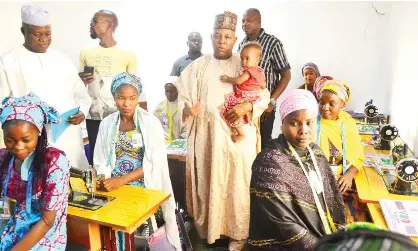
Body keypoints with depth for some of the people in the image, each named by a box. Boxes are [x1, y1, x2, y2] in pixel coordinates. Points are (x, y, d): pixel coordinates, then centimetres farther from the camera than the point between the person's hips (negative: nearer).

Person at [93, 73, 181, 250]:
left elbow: (153, 163, -12)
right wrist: (103, 179, -15)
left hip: (144, 188, -3)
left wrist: (122, 180, -22)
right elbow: (101, 160, 6)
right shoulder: (106, 123, 5)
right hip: (114, 186, 3)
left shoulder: (151, 122, -6)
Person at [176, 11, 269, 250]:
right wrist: (188, 107, -17)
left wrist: (246, 107, -18)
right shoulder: (198, 65, 9)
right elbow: (181, 91, 4)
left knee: (237, 183, 3)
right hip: (206, 134, 2)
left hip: (238, 135, -1)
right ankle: (208, 228, 25)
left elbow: (265, 97, 1)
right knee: (207, 181, 8)